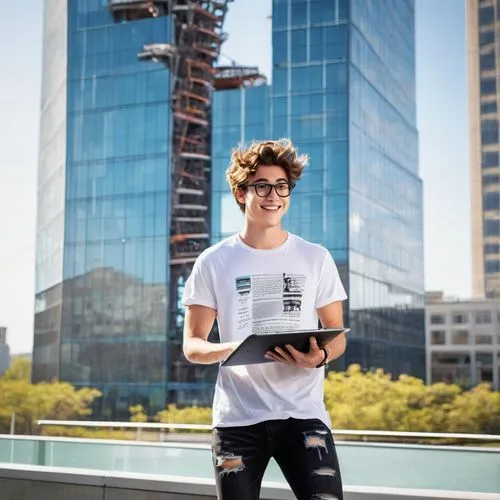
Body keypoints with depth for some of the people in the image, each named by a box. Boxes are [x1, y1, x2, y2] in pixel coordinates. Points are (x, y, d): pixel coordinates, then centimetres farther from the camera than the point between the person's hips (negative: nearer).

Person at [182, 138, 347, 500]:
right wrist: (230, 348, -20)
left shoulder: (316, 258, 6)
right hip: (237, 419, 0)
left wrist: (320, 357, -15)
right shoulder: (214, 263, 3)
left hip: (303, 414, 0)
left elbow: (337, 335, 9)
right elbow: (192, 344, 3)